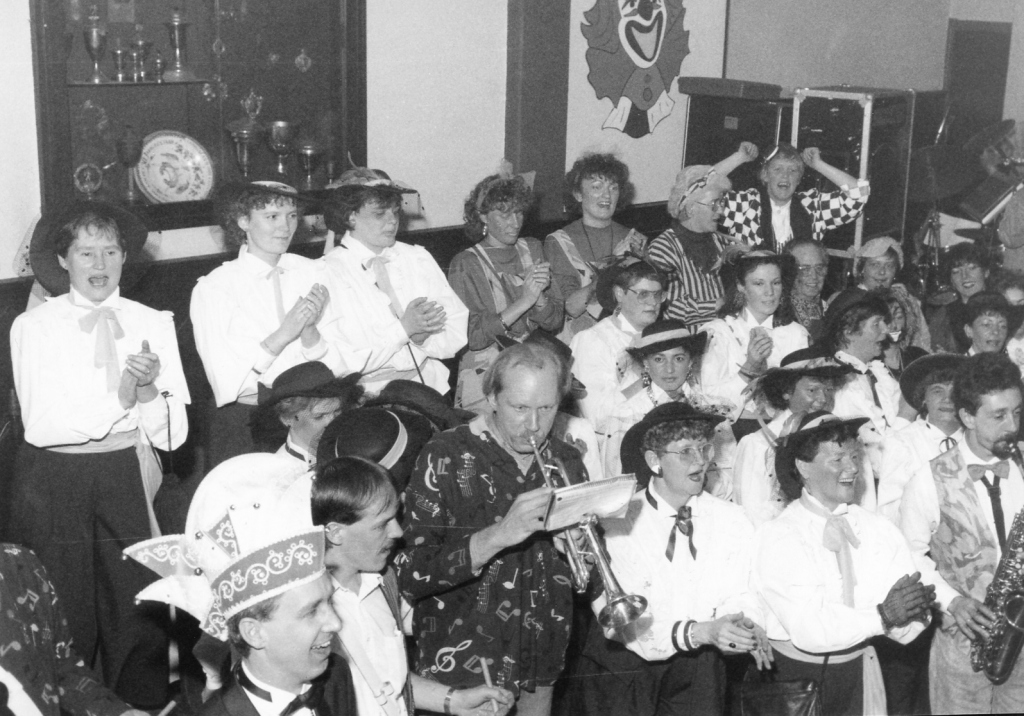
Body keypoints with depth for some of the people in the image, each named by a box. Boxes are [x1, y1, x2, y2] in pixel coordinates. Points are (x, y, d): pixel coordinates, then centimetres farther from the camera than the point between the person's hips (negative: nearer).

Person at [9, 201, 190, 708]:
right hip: (52, 487, -1)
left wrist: (148, 389, -18)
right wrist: (122, 397, -18)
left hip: (128, 482, 1)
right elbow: (41, 424, -12)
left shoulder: (153, 324, 3)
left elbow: (172, 435, 0)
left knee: (139, 621, 5)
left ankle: (143, 705, 25)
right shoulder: (32, 327, -1)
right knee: (62, 628, 6)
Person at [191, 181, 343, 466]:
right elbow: (225, 378, -11)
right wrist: (283, 334, -18)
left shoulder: (311, 272, 7)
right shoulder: (212, 288, -2)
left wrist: (310, 331, -15)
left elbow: (335, 367, 3)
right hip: (242, 423, -3)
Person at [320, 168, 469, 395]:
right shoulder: (329, 272, -2)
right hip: (367, 396, -3)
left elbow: (458, 334, 8)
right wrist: (403, 329, -12)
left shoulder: (418, 258, 13)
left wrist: (423, 336, -11)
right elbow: (340, 363, -10)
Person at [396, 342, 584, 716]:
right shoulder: (447, 458, -12)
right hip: (460, 673, -4)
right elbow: (411, 576, -20)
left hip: (540, 671, 5)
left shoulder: (566, 462, 2)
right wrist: (498, 535, -30)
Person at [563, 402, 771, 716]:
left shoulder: (732, 520, -3)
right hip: (622, 666, -3)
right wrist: (697, 632, -30)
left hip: (696, 664, 3)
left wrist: (745, 625, -22)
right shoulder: (616, 524, -14)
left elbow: (736, 594, 1)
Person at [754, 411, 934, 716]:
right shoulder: (778, 536, -13)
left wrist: (915, 608, -28)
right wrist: (881, 615, -27)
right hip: (794, 679, -3)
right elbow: (808, 631, -22)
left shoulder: (880, 530, -1)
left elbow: (906, 631, -8)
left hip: (860, 676, 4)